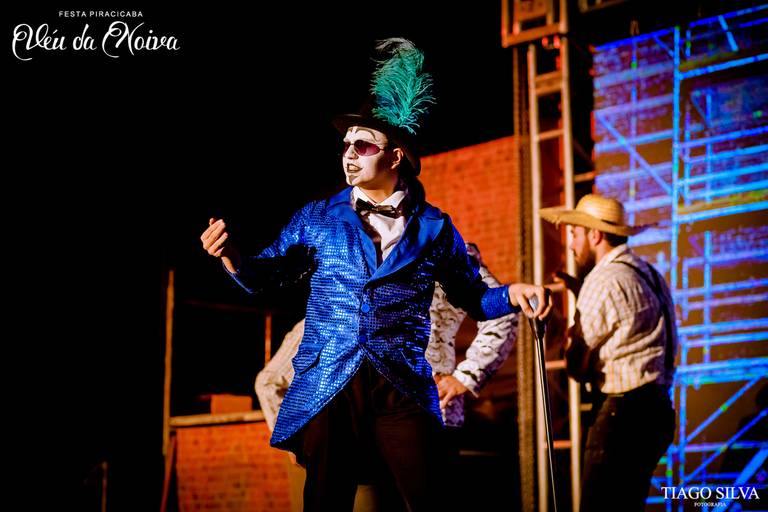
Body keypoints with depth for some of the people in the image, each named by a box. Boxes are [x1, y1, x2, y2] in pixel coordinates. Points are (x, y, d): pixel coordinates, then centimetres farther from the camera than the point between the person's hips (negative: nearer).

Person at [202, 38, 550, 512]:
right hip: (327, 389, 1)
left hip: (404, 391, -1)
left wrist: (513, 293, -5)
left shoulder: (433, 227, 6)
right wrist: (231, 255, -10)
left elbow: (472, 298, 14)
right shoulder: (318, 218, 8)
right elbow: (263, 276, 10)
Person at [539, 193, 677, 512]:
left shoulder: (603, 280, -11)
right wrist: (580, 291, 18)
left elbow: (578, 367, -9)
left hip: (624, 413, -10)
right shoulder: (648, 273, 16)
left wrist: (572, 336, 10)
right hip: (657, 410, 10)